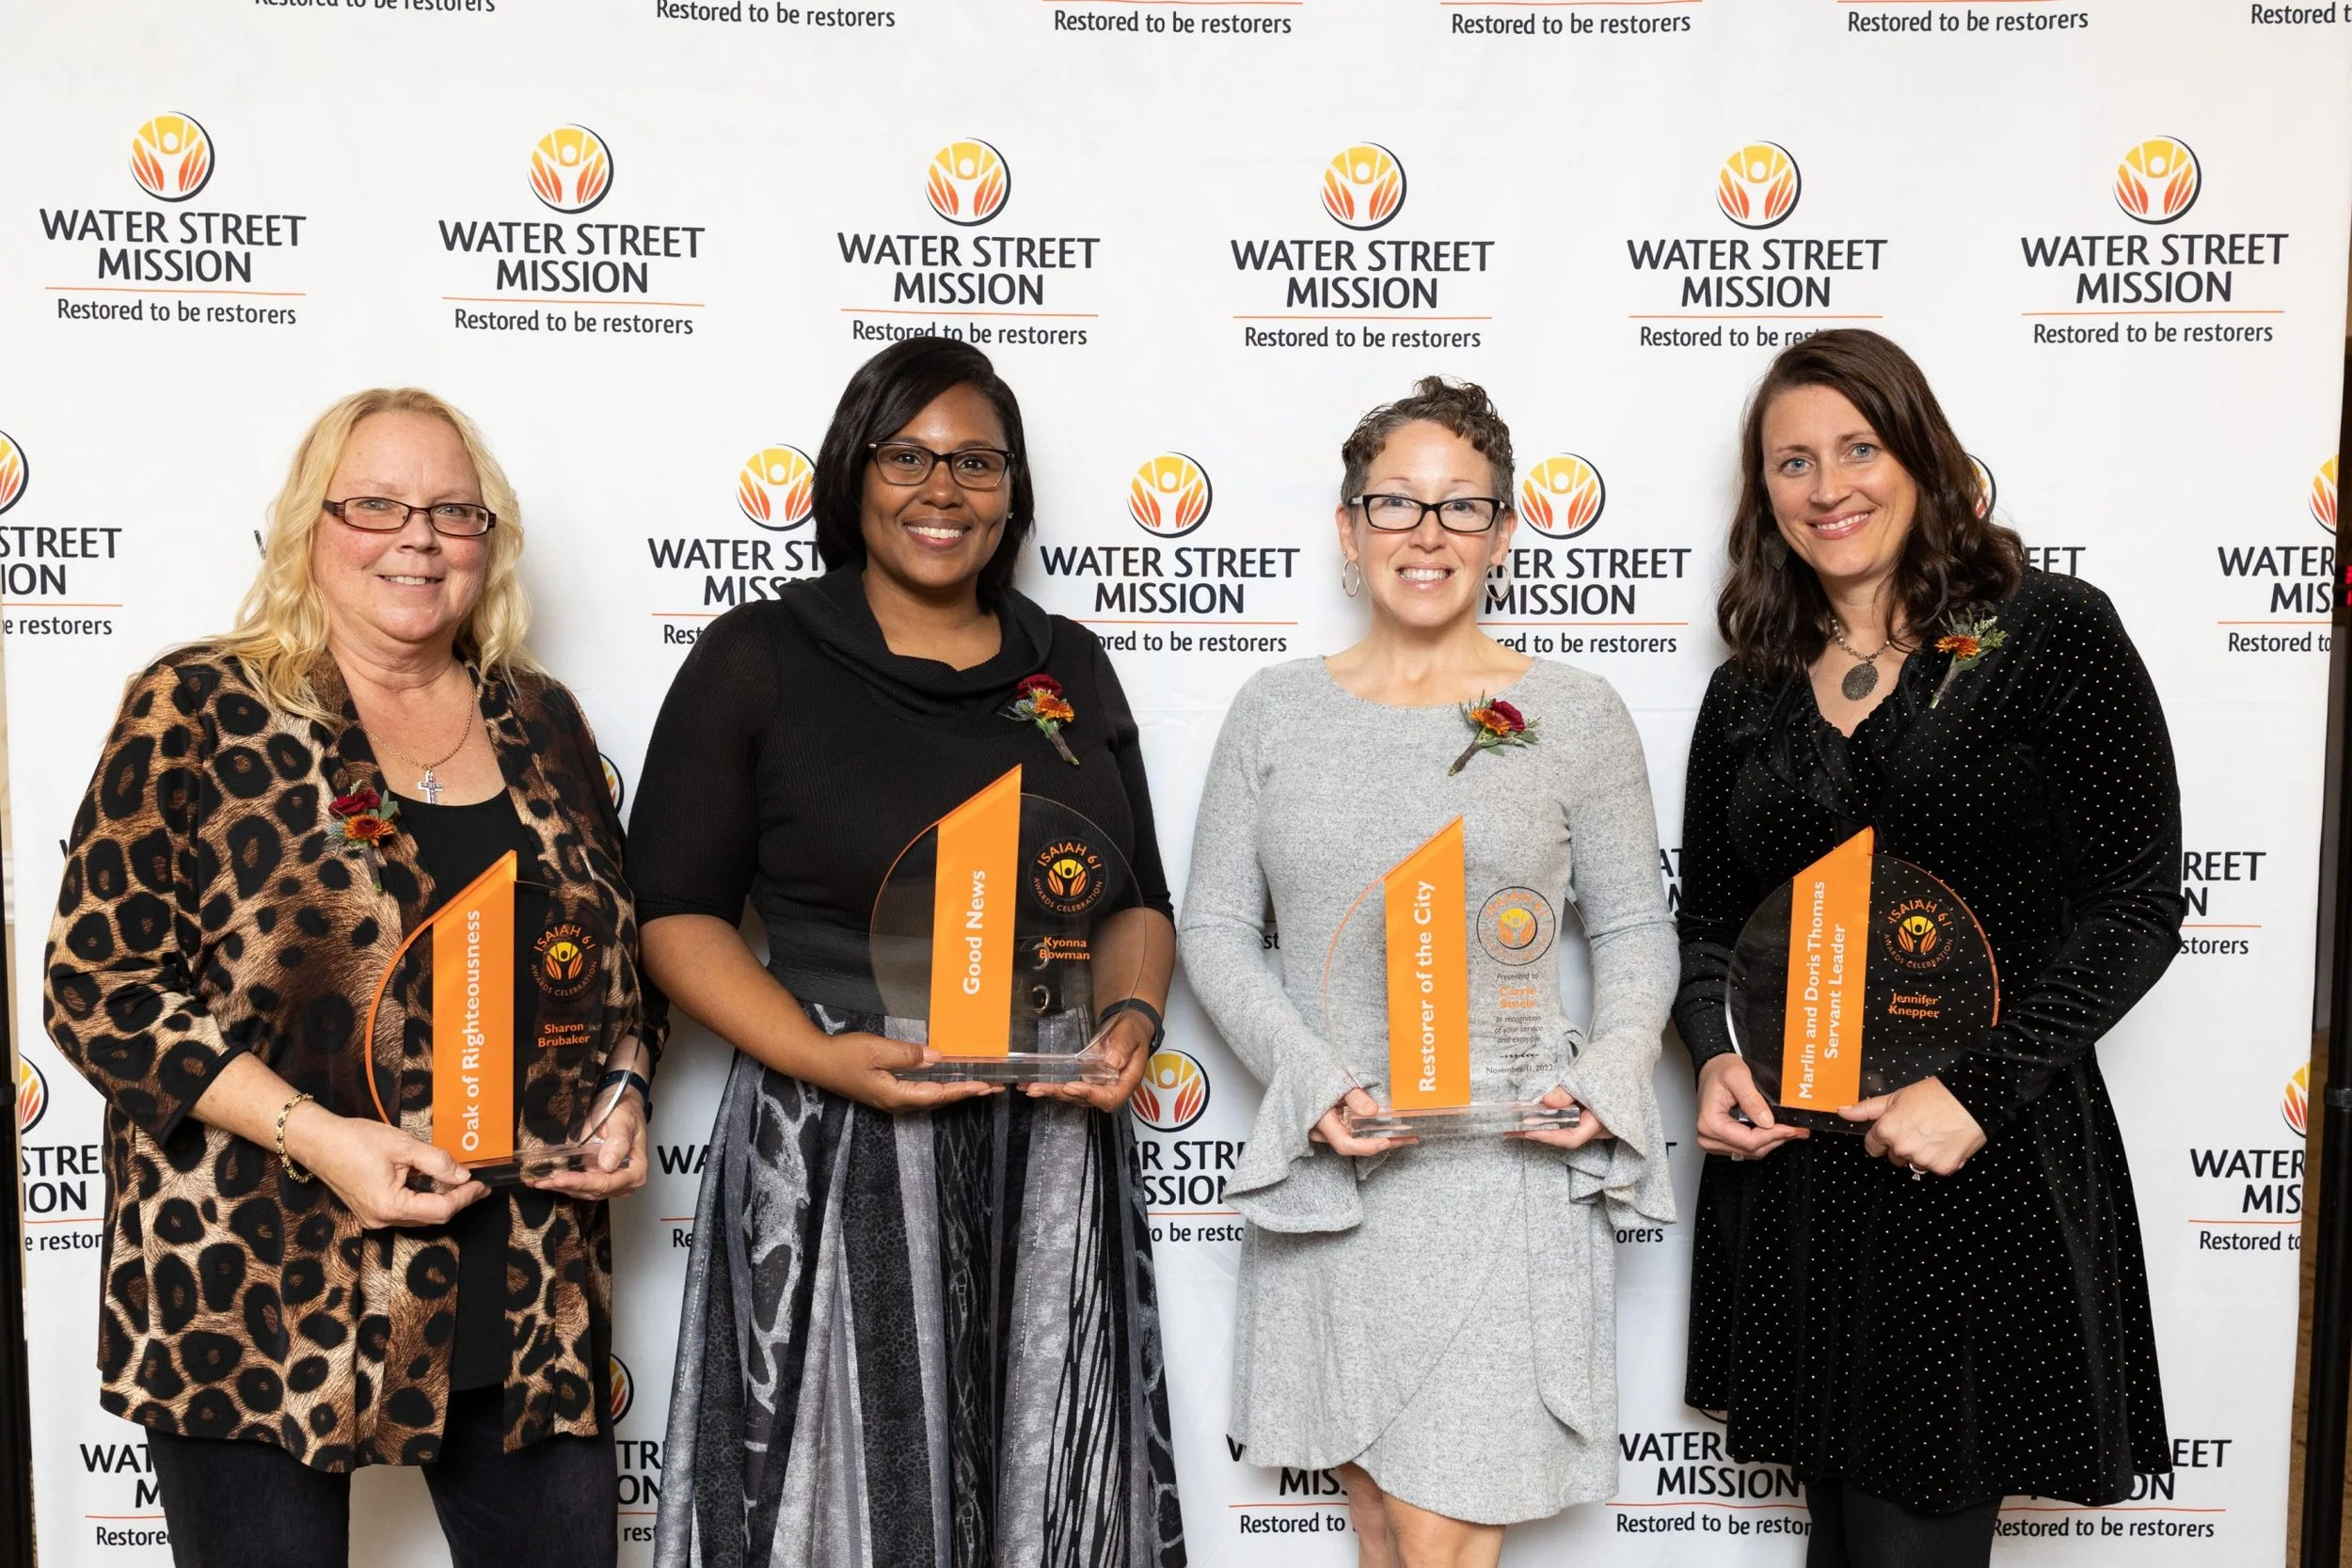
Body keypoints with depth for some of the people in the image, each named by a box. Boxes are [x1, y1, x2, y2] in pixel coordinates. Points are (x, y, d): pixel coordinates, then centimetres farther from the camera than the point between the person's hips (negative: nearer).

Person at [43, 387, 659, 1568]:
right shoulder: (200, 711, -5)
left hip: (525, 1294, 4)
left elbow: (618, 955, 17)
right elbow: (97, 984, -8)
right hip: (260, 1297, -4)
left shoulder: (536, 720, 9)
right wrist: (317, 1136, -18)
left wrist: (623, 1094, -2)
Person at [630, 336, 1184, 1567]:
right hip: (836, 1153, -3)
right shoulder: (756, 659, -1)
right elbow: (674, 912, -3)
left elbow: (1141, 899, 15)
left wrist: (1132, 1018, -5)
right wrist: (824, 1058, -17)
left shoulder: (1071, 668, 11)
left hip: (1054, 1155, 4)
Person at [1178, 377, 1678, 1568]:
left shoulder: (1575, 714, 1)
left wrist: (1607, 1078, -12)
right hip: (1326, 1166, 3)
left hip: (1503, 1171, -2)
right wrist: (1312, 1081, -11)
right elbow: (1215, 924, 4)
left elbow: (1634, 930, 6)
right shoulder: (1277, 710, 5)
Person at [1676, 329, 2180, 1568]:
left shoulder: (2050, 634, -4)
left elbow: (2137, 904, -8)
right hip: (1790, 1173, 4)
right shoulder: (1751, 690, 9)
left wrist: (1978, 1090, -16)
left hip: (1988, 1174, -4)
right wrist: (1715, 1056, -5)